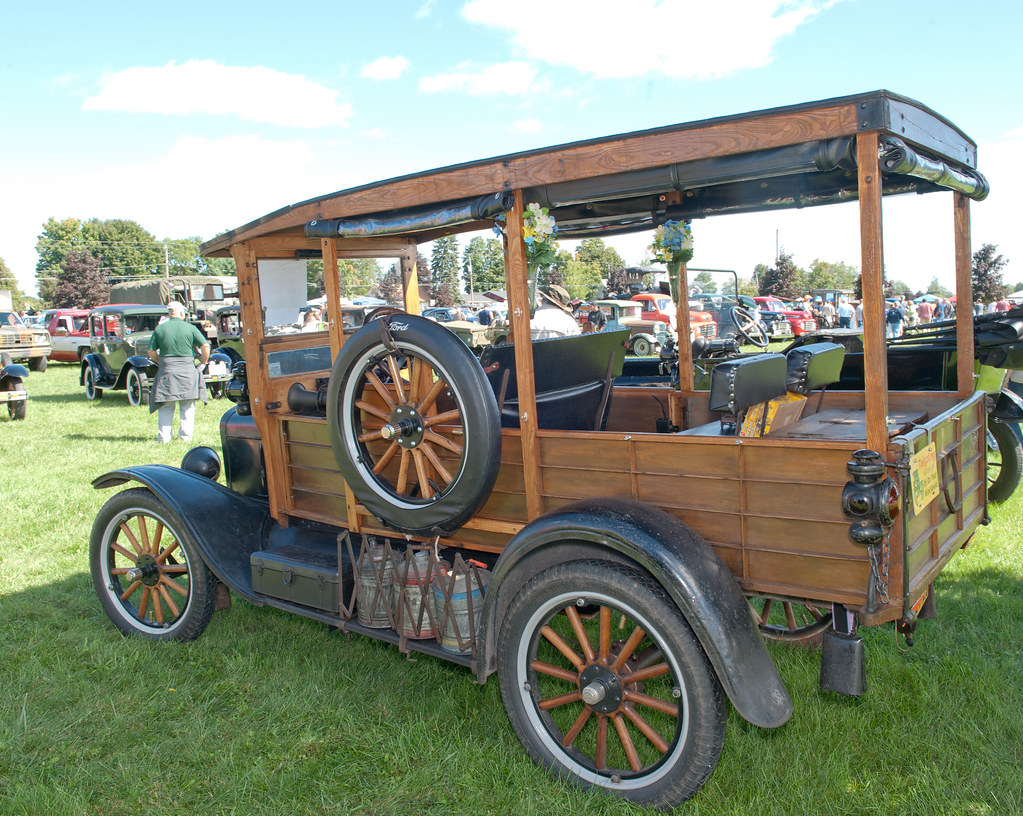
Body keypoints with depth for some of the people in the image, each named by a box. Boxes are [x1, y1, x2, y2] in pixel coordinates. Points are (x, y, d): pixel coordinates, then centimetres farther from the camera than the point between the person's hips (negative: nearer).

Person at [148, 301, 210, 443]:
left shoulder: (159, 329, 3)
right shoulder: (190, 328, 0)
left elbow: (151, 351, 4)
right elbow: (205, 346, -5)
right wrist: (202, 363, 8)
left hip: (166, 371, 1)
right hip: (187, 371, -1)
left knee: (165, 407, 7)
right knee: (187, 407, 8)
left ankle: (164, 437, 7)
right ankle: (186, 436, 9)